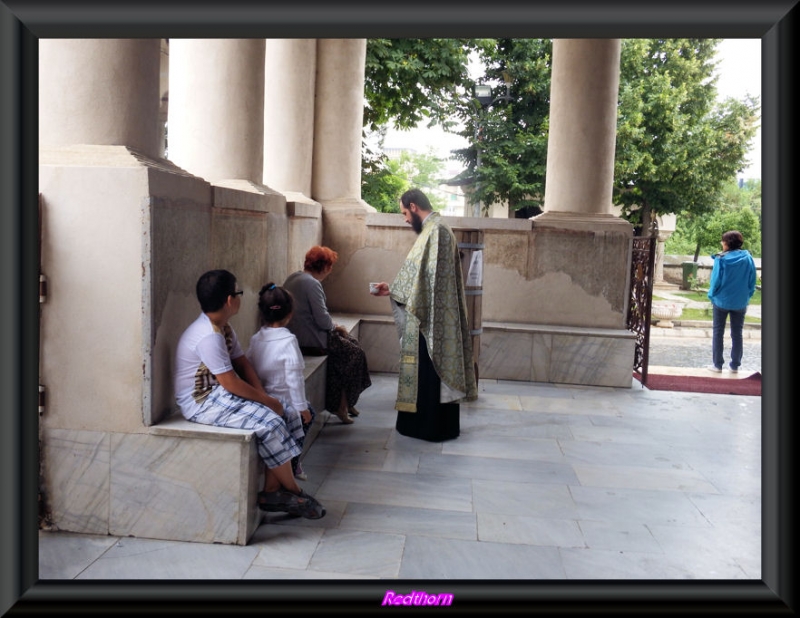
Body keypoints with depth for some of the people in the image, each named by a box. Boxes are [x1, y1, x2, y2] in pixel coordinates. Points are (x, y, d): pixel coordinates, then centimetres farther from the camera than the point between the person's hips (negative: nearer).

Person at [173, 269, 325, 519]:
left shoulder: (223, 328, 8)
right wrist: (267, 401, -15)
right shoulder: (208, 336, -24)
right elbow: (231, 383, -25)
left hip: (219, 395, 10)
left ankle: (271, 491, 0)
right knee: (269, 423, -23)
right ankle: (294, 492, -3)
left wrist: (263, 396, -5)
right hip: (201, 403, -10)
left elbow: (243, 363, 9)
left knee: (285, 414, -1)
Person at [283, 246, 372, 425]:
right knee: (355, 353, 2)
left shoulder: (293, 277, 11)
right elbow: (322, 319, -22)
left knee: (352, 342, 14)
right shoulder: (312, 283, -20)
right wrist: (335, 327, -2)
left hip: (298, 335, 10)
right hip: (310, 340, -10)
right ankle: (342, 404, 13)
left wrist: (333, 326, 12)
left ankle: (344, 402, 15)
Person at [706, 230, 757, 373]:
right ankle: (735, 365, 15)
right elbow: (752, 282, 2)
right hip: (740, 302, 3)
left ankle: (717, 364, 9)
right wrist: (747, 297, 13)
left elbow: (716, 280, -11)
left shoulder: (721, 258, -13)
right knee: (737, 334, 11)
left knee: (718, 332, 8)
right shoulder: (748, 258, -4)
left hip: (721, 300, -3)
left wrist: (712, 295, 4)